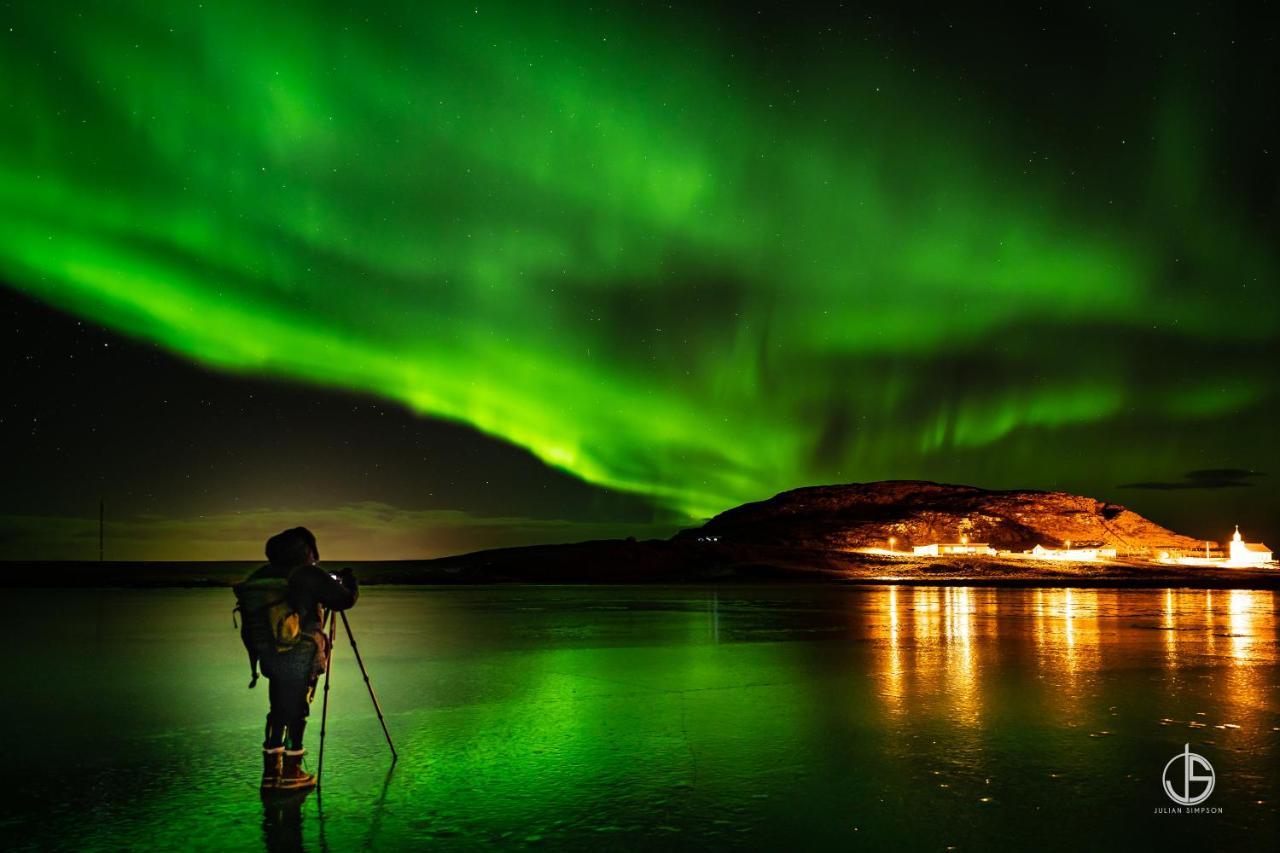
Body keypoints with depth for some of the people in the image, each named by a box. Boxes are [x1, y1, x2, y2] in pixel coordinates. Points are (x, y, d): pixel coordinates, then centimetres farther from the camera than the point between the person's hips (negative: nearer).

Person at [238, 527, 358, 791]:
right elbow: (345, 599, -6)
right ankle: (291, 771, 7)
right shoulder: (309, 574, -10)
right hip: (300, 657, -6)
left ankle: (271, 771, 18)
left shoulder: (260, 576, 9)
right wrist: (349, 581, 14)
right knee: (296, 712, 4)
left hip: (269, 657, 6)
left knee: (278, 710, 15)